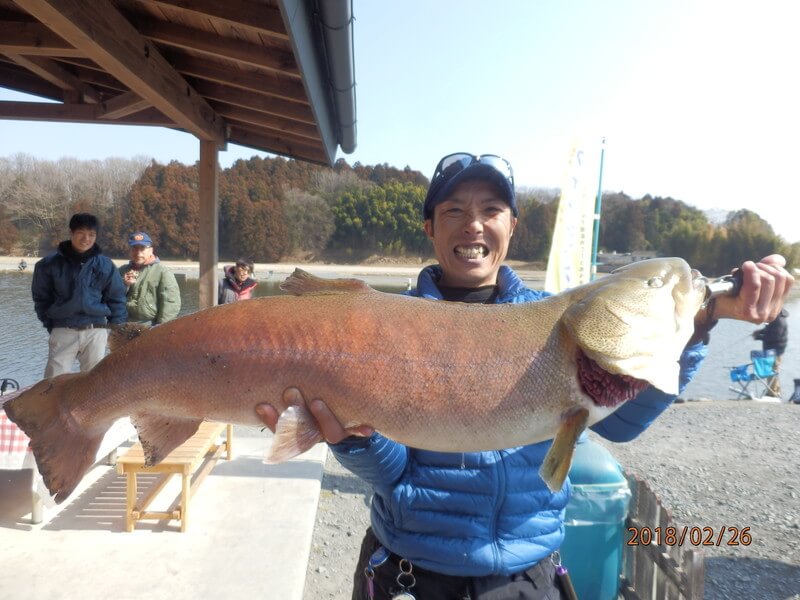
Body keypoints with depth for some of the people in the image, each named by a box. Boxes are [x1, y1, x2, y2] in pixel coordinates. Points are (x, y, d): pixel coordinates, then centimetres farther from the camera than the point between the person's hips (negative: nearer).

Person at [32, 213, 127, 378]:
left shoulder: (105, 265, 1)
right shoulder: (50, 264, -1)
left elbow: (116, 299, 7)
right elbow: (41, 297, 11)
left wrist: (116, 329, 3)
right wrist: (50, 324, 5)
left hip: (95, 331, 1)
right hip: (63, 331, 0)